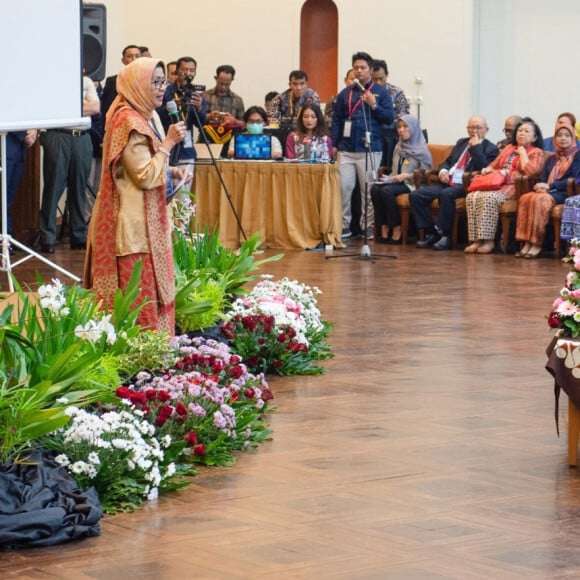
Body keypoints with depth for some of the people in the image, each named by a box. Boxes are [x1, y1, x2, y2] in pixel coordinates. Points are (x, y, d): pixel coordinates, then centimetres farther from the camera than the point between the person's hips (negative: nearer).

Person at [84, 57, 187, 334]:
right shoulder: (129, 121, -17)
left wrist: (170, 172, 7)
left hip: (147, 220, 10)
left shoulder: (147, 116, 13)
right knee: (138, 294, -6)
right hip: (133, 222, -10)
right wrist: (168, 142, -15)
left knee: (152, 290, 12)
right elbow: (145, 177, -21)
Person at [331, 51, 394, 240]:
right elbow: (336, 120, 14)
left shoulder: (381, 92, 5)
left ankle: (368, 226, 9)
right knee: (343, 187, -2)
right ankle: (344, 226, 6)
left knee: (369, 190, 0)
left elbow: (389, 117, -1)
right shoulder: (345, 93, 13)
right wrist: (334, 144, 7)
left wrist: (374, 105, -14)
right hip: (346, 150, 3)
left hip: (369, 150, -3)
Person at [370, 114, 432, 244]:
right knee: (375, 189, -25)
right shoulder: (398, 147, 18)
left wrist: (407, 176, -18)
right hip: (396, 182, 6)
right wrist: (388, 178, 2)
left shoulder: (421, 150, -1)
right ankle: (384, 229, -24)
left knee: (386, 191, -33)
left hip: (411, 184, -6)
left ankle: (397, 231, -25)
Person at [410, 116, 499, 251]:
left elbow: (484, 168, -11)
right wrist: (443, 170, 3)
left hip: (465, 186, -7)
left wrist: (476, 147, -8)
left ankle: (445, 236, -28)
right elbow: (447, 162, 26)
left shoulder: (490, 149, 5)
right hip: (447, 182, 7)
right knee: (415, 195, -14)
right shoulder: (461, 142, 25)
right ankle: (431, 233, -11)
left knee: (446, 194, -39)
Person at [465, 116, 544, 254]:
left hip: (514, 187, -6)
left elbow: (530, 171, -9)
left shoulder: (536, 152, 9)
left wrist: (522, 152, 1)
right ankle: (476, 240, -31)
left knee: (489, 197, -36)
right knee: (472, 196, -25)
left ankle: (488, 241, -34)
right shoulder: (509, 148, 29)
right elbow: (494, 164, 33)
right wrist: (488, 169, 9)